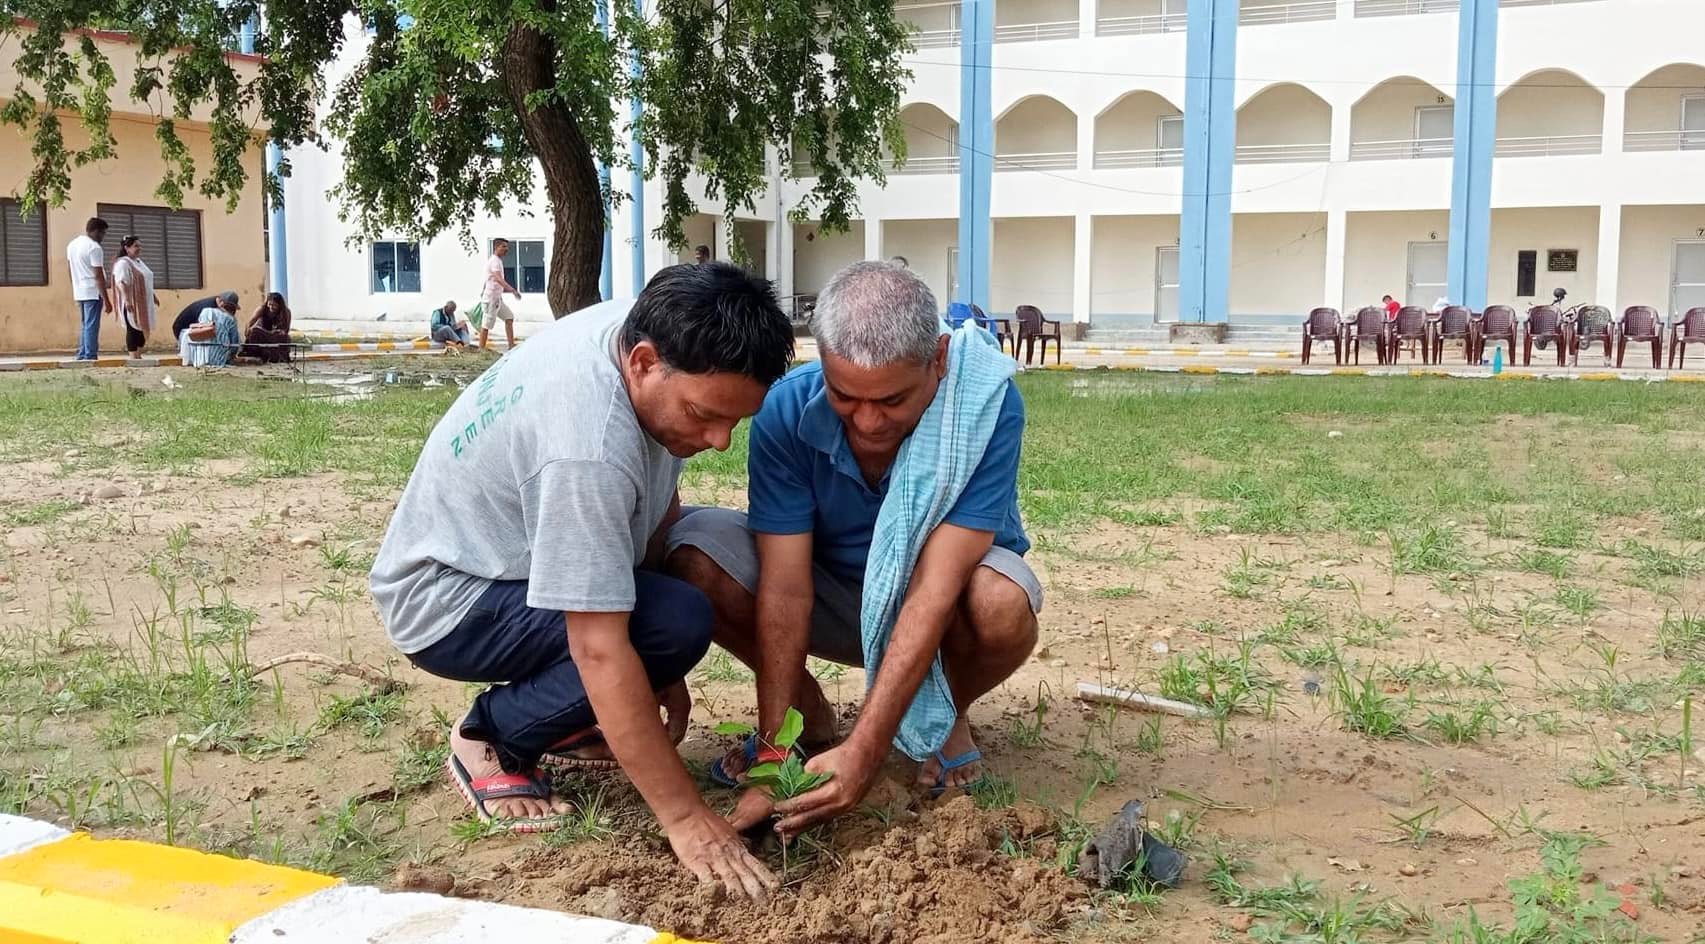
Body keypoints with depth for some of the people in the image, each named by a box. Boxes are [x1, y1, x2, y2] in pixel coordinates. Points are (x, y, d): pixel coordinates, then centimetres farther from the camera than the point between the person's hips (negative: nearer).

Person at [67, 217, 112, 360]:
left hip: (78, 293, 8)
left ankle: (81, 356, 17)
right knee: (92, 327, -6)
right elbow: (98, 276, -17)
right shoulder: (94, 248, -14)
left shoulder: (72, 245, 13)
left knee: (85, 326, 16)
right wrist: (107, 300, -16)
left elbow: (72, 269, 18)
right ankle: (90, 357, -7)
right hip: (93, 293, -8)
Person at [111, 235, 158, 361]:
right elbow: (121, 283, -21)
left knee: (142, 328, 9)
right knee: (133, 328, -7)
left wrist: (153, 296, 27)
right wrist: (126, 300, -29)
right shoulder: (122, 263, -12)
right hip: (132, 304, -9)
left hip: (143, 303, 9)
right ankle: (133, 356, -4)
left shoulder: (139, 262, 18)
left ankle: (138, 355, 16)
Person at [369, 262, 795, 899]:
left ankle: (563, 718, 9)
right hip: (444, 602, -9)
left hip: (512, 553, 9)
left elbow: (657, 504, 2)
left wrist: (664, 671, 3)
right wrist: (684, 815, -31)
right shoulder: (587, 444, -37)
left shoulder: (646, 330, -11)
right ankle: (493, 738, -6)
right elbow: (602, 651, -35)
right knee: (679, 623, -26)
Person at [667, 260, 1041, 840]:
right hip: (836, 597, 2)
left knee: (1001, 607, -37)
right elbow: (785, 586, -27)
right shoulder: (789, 410, -25)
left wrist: (863, 753, -41)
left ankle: (948, 715, -1)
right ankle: (808, 709, 3)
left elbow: (934, 590, -35)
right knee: (695, 556, -24)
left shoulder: (987, 403, -31)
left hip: (939, 613, -2)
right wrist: (773, 757, -32)